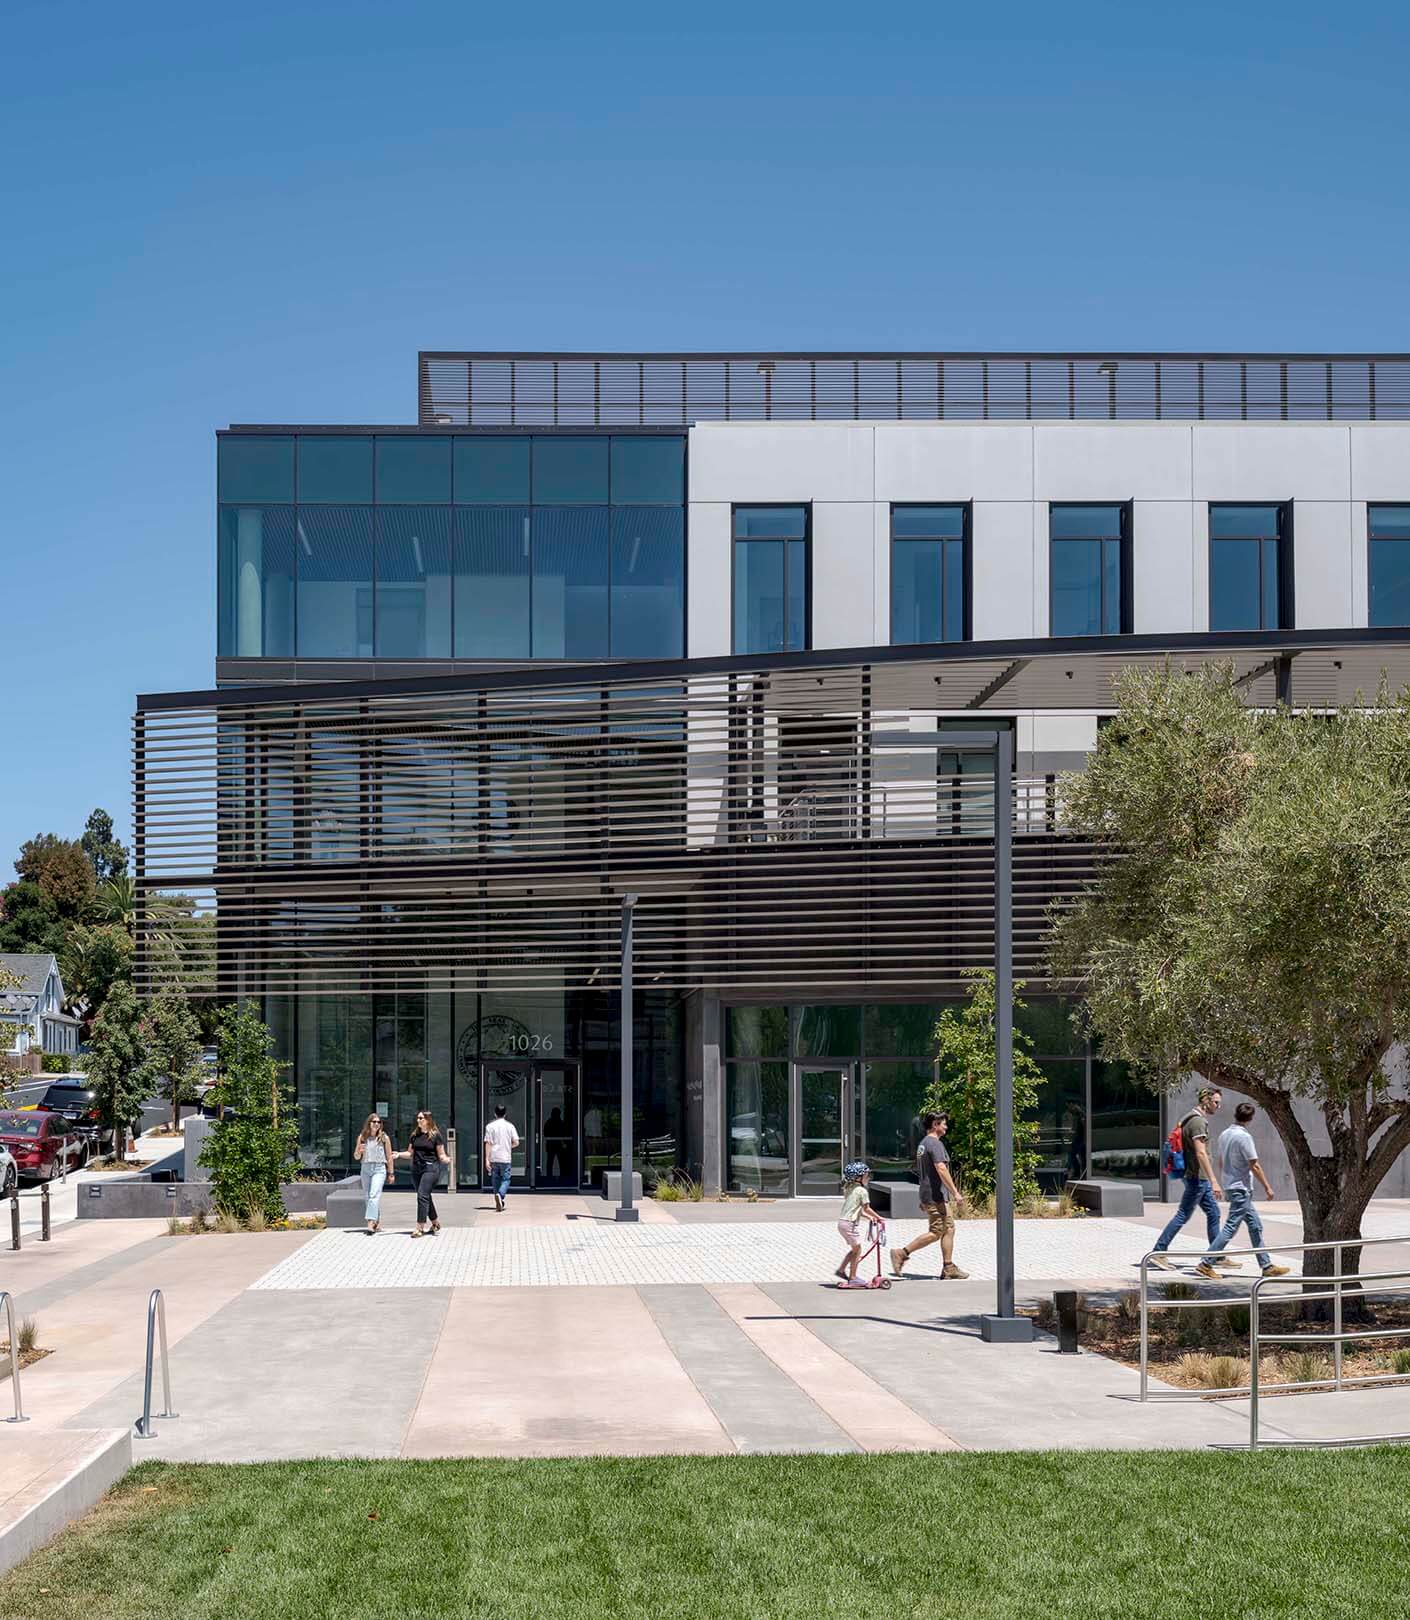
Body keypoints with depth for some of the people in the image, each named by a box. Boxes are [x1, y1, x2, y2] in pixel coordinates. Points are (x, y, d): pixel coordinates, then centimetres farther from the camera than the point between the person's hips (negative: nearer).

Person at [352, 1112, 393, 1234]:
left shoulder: (384, 1138, 1)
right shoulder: (362, 1137, 8)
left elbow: (389, 1157, 5)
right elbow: (356, 1157, 12)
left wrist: (390, 1174, 5)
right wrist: (359, 1151, -11)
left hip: (379, 1169, -4)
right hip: (365, 1169, 4)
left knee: (374, 1195, -17)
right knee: (366, 1197, 8)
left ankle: (371, 1224, -25)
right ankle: (377, 1222, 19)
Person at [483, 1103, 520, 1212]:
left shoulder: (490, 1126, -2)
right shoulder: (509, 1126, -1)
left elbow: (488, 1143, -4)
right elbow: (516, 1142, -3)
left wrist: (487, 1159, -3)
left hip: (494, 1158, 1)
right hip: (506, 1158, -1)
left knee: (495, 1180, 12)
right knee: (505, 1179, 5)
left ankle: (499, 1203, 16)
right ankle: (500, 1195, -24)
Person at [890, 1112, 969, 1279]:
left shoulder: (923, 1143, 18)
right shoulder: (935, 1143, -14)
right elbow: (941, 1169, -23)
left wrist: (923, 1199, 26)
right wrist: (955, 1192, -22)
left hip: (928, 1195, 10)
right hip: (936, 1196, -10)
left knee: (949, 1229, 10)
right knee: (936, 1232, -8)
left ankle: (949, 1268, 10)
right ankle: (902, 1253, -7)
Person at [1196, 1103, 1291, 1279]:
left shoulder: (1225, 1135, 8)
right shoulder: (1244, 1137, -17)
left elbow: (1221, 1162, 17)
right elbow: (1254, 1166, -15)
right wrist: (1267, 1187, -7)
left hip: (1230, 1185, 9)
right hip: (1241, 1188, -9)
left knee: (1255, 1226, 13)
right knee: (1230, 1228, -7)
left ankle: (1266, 1265, 16)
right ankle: (1206, 1264, -8)